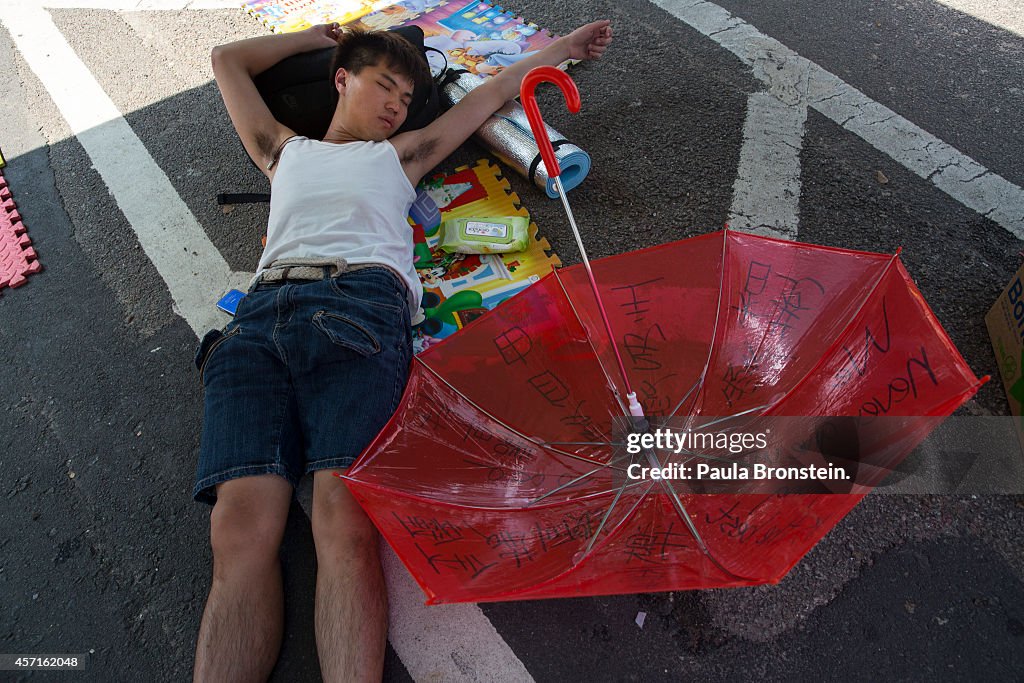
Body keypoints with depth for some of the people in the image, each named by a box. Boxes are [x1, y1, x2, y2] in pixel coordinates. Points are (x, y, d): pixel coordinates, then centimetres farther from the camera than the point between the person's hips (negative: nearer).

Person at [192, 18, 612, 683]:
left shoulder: (401, 153, 35)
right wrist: (315, 37, 53)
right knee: (242, 528, -20)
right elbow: (227, 60, 47)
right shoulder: (286, 149, 37)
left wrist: (564, 47, 52)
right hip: (262, 311, 2)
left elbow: (495, 91, 43)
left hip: (361, 307, -1)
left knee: (346, 522, -25)